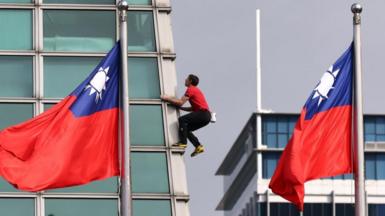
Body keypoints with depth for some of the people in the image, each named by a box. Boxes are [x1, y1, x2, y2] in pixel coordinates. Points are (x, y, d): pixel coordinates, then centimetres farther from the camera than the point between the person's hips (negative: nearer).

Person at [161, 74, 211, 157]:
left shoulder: (190, 89, -4)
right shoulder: (195, 90, 26)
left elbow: (180, 102, -13)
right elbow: (193, 108, 24)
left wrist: (167, 98, -5)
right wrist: (181, 107, 20)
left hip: (203, 113, -10)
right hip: (206, 116, 10)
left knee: (182, 119, -17)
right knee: (186, 129, 13)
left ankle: (183, 142, -22)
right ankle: (198, 146, 6)